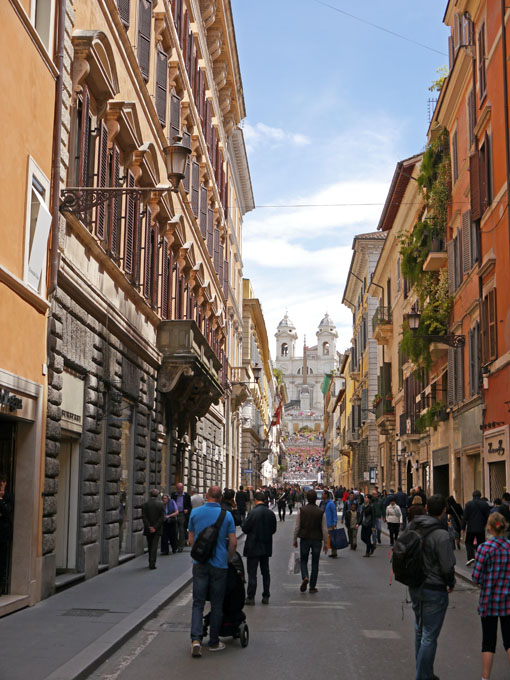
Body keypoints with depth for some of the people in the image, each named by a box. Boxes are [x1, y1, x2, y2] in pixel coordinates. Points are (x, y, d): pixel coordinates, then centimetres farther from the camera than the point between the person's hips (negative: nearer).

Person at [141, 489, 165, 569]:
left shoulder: (145, 504, -3)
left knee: (150, 546, 15)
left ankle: (151, 562, 23)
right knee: (154, 546, -1)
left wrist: (149, 527, -9)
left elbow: (144, 517, -8)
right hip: (157, 529, -1)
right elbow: (162, 517, -11)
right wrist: (155, 527, -10)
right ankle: (152, 564, -9)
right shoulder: (160, 504, -6)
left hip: (148, 529, 2)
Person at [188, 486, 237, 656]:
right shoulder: (226, 515, -3)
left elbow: (191, 539, 6)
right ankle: (214, 642, 16)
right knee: (217, 604, 9)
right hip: (219, 564, -1)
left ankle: (196, 639, -13)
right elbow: (233, 542, -4)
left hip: (200, 564, 1)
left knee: (198, 603, 4)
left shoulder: (195, 513, 0)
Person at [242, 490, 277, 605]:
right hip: (266, 547, 5)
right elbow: (273, 529, 7)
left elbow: (245, 529, -14)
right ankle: (266, 596, 17)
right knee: (265, 572, 13)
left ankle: (250, 597, 3)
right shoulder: (271, 513, 0)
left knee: (252, 573, 1)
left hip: (253, 547, -5)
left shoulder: (253, 512, -17)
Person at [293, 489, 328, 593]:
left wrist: (295, 540, 9)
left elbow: (297, 527, -3)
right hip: (317, 540, 0)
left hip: (304, 539, 0)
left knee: (303, 561, 14)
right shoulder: (321, 512, -6)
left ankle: (305, 577, -13)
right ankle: (312, 586, 10)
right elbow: (324, 530, -4)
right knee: (315, 564, 9)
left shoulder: (301, 511, -6)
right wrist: (325, 543, 5)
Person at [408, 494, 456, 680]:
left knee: (420, 631, 20)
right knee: (429, 636, 2)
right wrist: (451, 584, -1)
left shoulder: (413, 528, 0)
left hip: (414, 588, 7)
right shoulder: (440, 535, -21)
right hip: (434, 590, -7)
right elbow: (447, 566, -20)